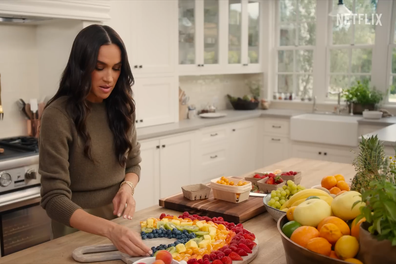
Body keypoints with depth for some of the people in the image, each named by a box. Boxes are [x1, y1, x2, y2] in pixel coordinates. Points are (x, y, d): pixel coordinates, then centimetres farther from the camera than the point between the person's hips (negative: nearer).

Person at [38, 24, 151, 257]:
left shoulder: (121, 106, -5)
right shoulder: (58, 115, -21)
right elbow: (54, 199, -25)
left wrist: (127, 186, -16)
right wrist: (110, 229, -39)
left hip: (121, 220, 5)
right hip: (78, 226, -5)